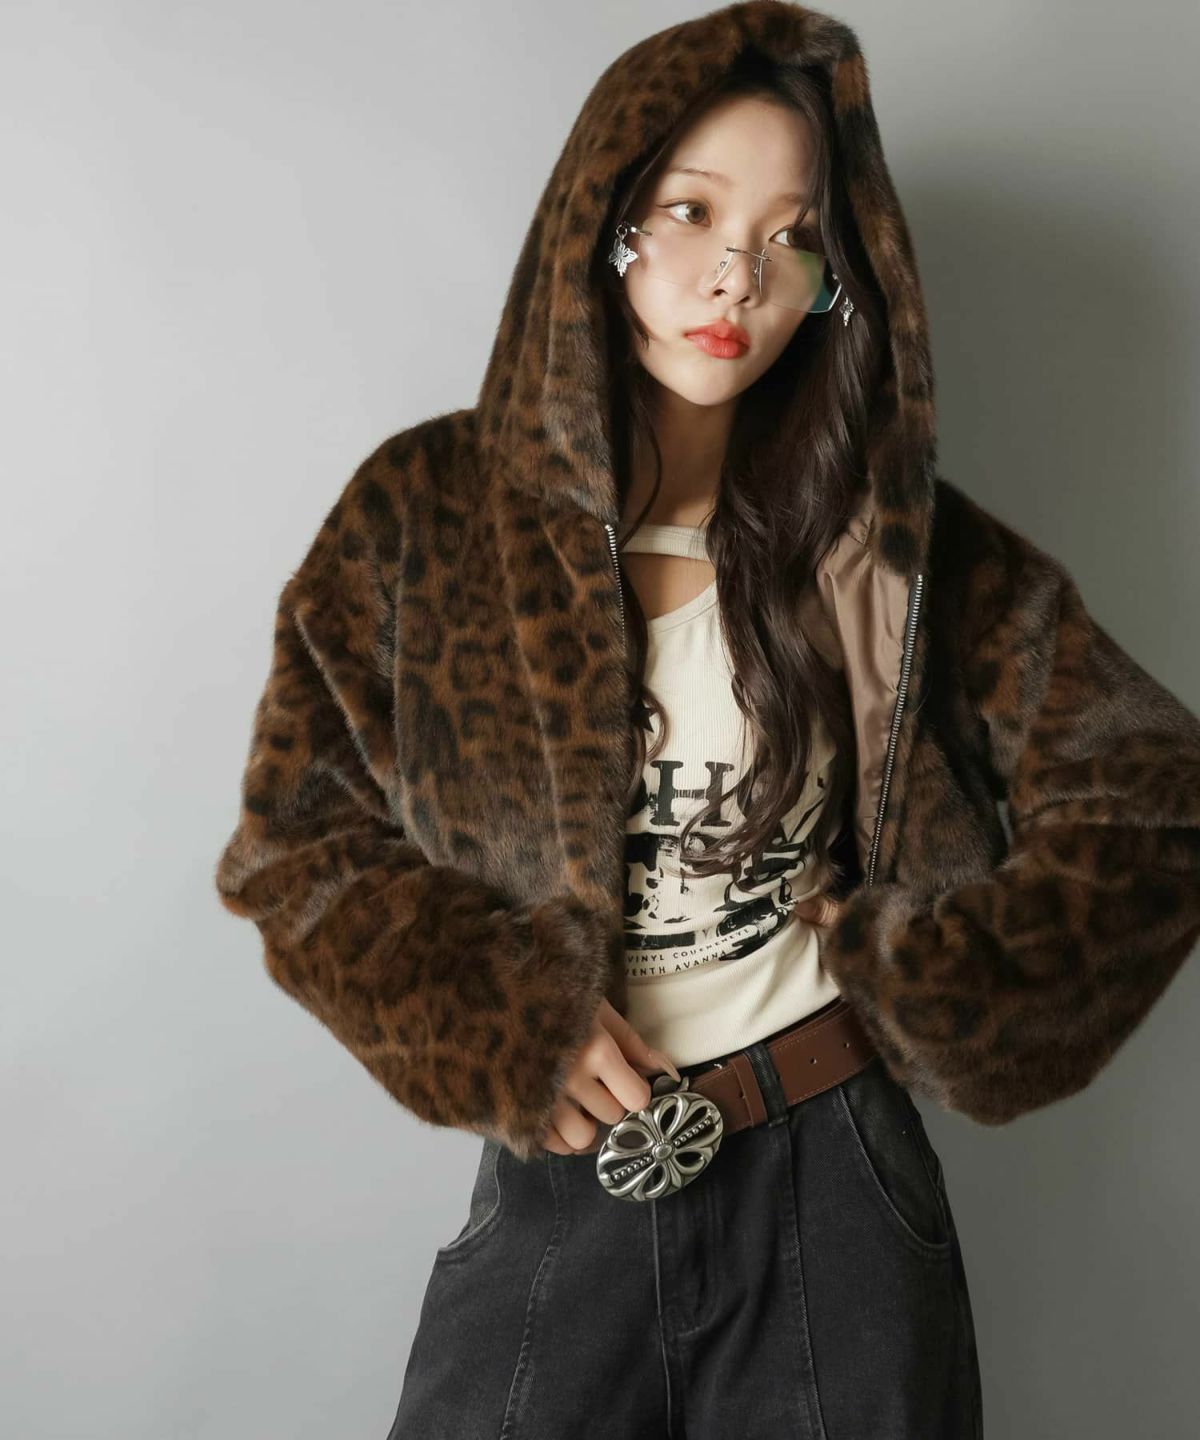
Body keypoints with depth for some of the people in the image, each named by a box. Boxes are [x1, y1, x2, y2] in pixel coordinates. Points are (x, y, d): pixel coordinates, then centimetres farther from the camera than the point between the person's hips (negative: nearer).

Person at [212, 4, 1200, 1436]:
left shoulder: (885, 539, -4)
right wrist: (498, 1021, -11)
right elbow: (294, 837, 1)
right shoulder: (429, 514, -5)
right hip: (557, 1191, 0)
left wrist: (936, 985, -7)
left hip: (834, 1191, 1)